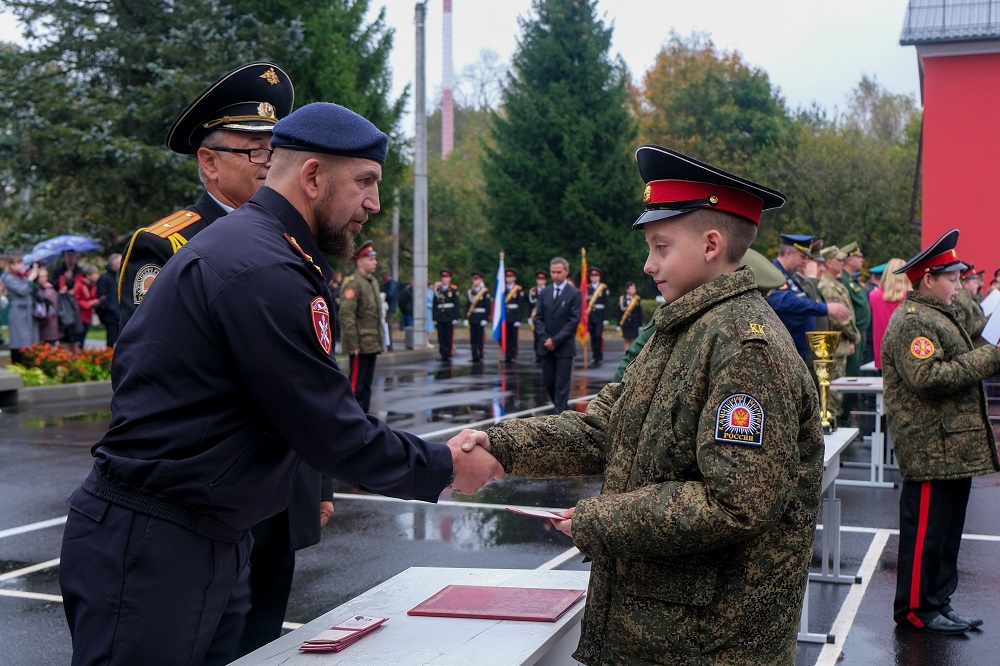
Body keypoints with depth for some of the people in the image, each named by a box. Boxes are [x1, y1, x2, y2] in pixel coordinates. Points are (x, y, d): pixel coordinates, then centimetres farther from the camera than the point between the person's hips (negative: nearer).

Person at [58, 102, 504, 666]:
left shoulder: (243, 244, 14)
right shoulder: (264, 270, -20)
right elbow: (331, 432, -19)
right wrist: (445, 468, -6)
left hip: (214, 540, 10)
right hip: (150, 547, -10)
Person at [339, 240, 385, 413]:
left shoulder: (373, 281, 16)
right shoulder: (352, 283, -12)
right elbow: (346, 316, -18)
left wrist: (380, 341, 17)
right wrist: (353, 343, -20)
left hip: (372, 344, 9)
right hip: (360, 345, -9)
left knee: (367, 384, 13)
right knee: (356, 385, -4)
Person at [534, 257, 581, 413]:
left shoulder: (574, 293, -5)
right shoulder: (544, 292, 8)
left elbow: (574, 320, -10)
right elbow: (538, 318, 8)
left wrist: (555, 340, -14)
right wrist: (545, 338, -6)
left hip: (564, 346, -4)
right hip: (546, 346, 4)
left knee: (562, 384, -4)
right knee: (548, 382, 9)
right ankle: (561, 407, 28)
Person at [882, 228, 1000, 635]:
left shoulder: (936, 316, 21)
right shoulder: (912, 321, -15)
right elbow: (928, 377, -27)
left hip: (953, 448, 11)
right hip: (932, 449, -11)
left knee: (947, 531, 15)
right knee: (927, 531, -2)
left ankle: (938, 602, 25)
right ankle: (915, 609, 8)